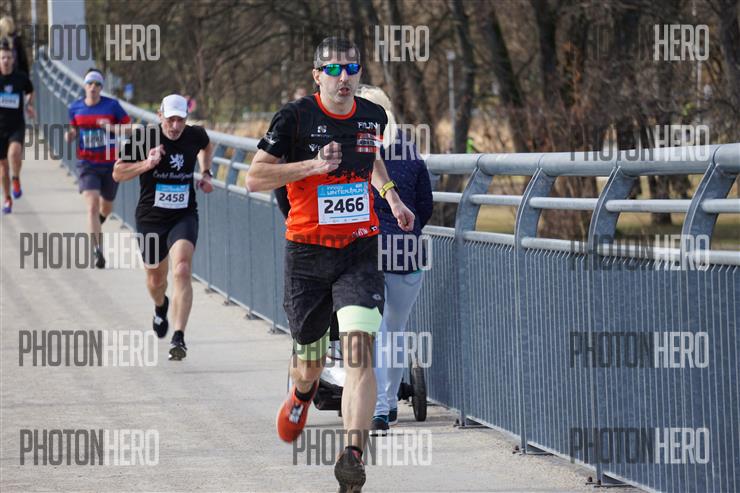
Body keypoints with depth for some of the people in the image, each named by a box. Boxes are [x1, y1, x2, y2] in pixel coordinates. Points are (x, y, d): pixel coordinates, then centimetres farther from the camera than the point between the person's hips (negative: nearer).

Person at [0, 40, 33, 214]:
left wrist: (29, 105, 2)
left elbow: (30, 92, 19)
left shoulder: (21, 78, -2)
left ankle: (16, 180, -3)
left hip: (17, 126, -1)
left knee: (14, 152, -30)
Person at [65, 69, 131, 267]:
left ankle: (96, 226, 54)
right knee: (92, 205, -18)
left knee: (106, 207, 17)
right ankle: (97, 250, -20)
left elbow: (128, 128, -3)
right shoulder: (75, 107, 2)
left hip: (110, 164, 0)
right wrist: (70, 135, -7)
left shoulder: (112, 105, -6)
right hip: (87, 164, 0)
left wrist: (111, 127, -22)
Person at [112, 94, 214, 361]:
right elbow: (117, 173, -8)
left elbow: (207, 146, 23)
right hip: (150, 219, 0)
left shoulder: (195, 135, -4)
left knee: (182, 270, -23)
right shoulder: (143, 137, -12)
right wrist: (146, 164, -22)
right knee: (156, 278, 16)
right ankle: (160, 307, 55)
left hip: (184, 217, 0)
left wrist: (205, 173, 9)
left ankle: (179, 337, -26)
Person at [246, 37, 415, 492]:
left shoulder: (373, 116, 6)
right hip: (307, 252, -1)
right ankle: (303, 393, 51)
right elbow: (255, 178, -9)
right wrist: (313, 165, -19)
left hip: (359, 252, 1)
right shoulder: (296, 117, -8)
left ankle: (354, 454, -25)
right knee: (310, 356, 12)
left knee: (359, 345, -19)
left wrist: (392, 197, 13)